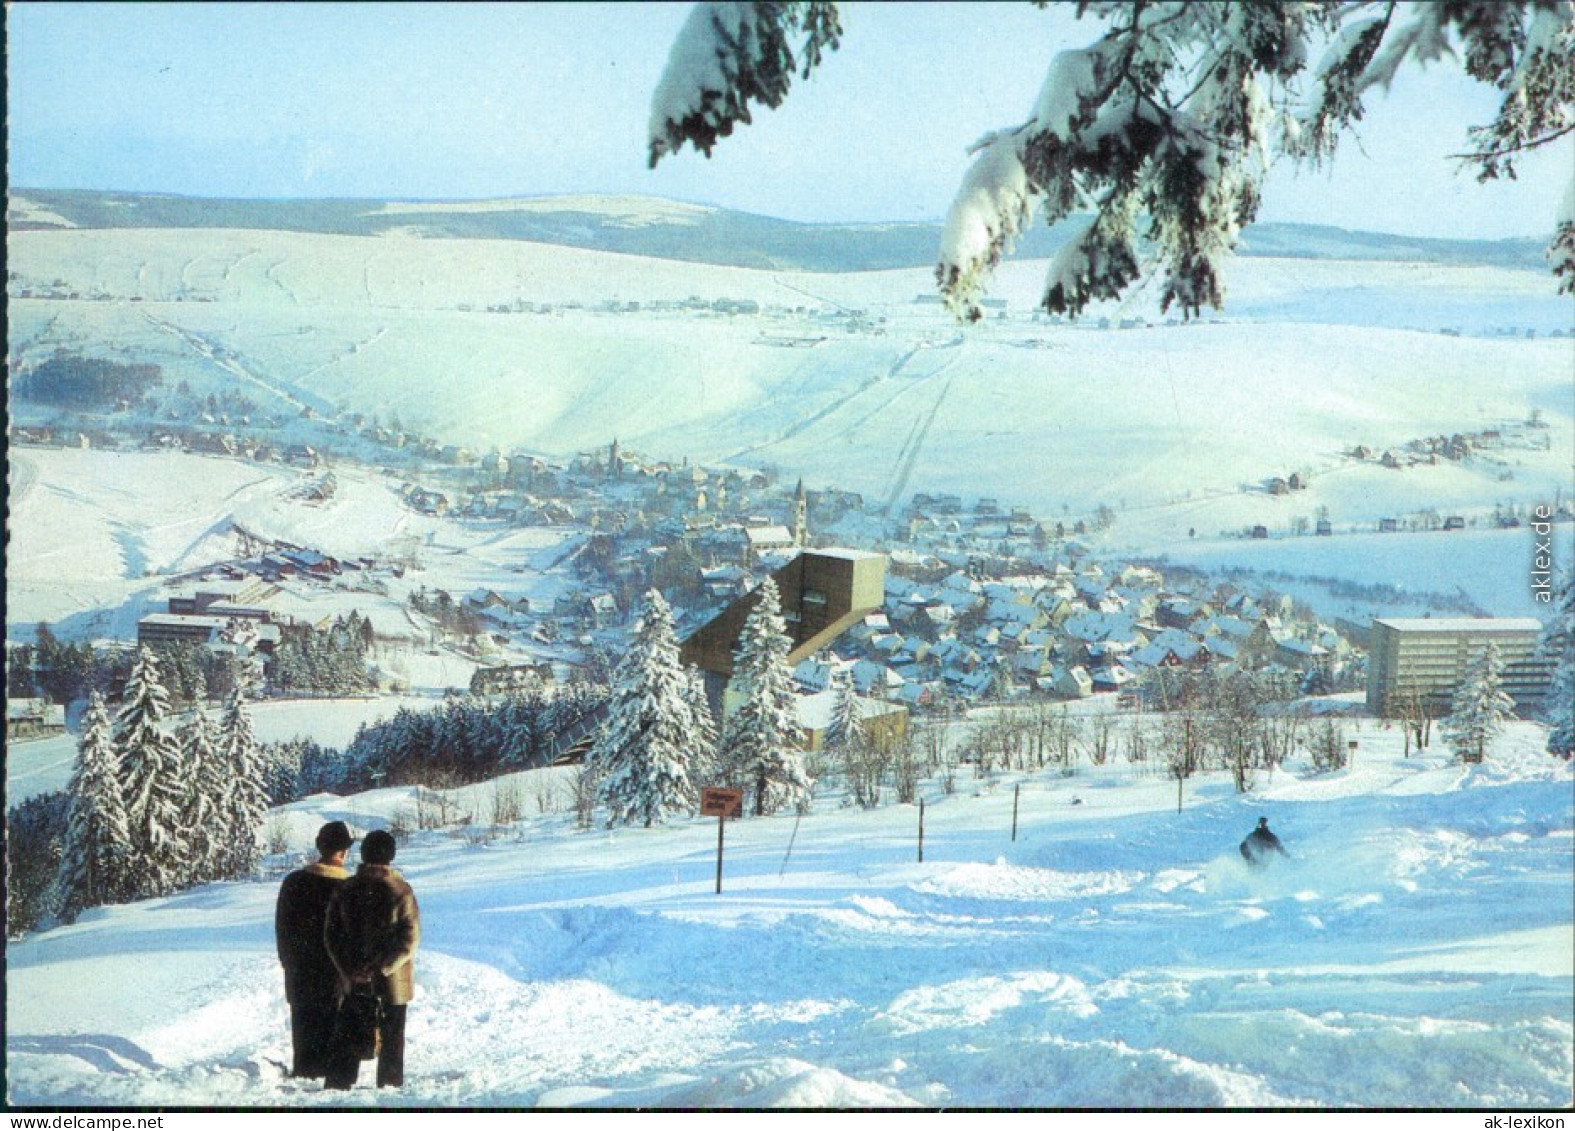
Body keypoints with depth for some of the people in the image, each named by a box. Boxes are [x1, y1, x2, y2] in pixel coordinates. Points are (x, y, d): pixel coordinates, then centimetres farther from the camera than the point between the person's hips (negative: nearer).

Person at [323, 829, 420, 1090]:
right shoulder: (400, 890, -10)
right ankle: (390, 1086, 11)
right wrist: (383, 966, -14)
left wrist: (348, 968, -4)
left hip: (353, 981, 2)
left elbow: (331, 934, -2)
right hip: (391, 981, -2)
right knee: (391, 1039, 9)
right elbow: (410, 938, -14)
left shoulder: (345, 890, -2)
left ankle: (337, 1085, 8)